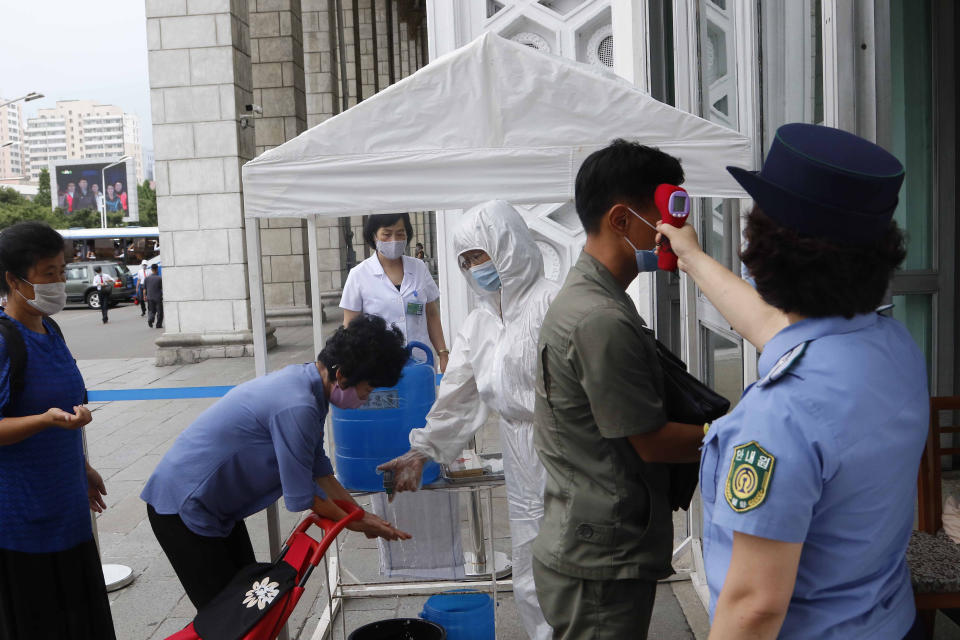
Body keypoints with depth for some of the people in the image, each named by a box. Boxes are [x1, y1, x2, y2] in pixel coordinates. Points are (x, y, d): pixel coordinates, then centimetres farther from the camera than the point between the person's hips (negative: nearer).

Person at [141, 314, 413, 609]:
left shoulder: (303, 381, 0)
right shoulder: (297, 407, -30)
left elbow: (321, 473, 8)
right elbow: (302, 498, -21)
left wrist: (364, 517, 7)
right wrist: (360, 524, -6)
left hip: (214, 504, 10)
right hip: (184, 507, -10)